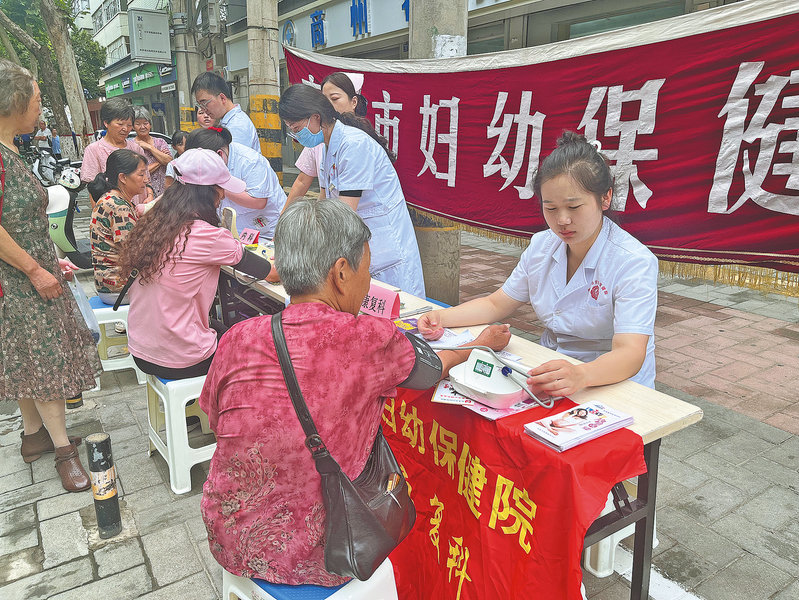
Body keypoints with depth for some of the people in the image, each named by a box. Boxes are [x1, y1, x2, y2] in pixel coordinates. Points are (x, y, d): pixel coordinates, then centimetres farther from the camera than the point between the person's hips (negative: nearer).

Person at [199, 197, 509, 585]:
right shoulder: (372, 340, -21)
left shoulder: (238, 339, -12)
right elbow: (434, 365, -1)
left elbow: (215, 421, 5)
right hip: (318, 559, -3)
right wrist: (483, 344, 20)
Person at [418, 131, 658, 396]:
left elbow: (630, 354, -29)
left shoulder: (634, 263, -17)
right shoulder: (541, 246, 3)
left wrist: (580, 375, -51)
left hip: (610, 383, -5)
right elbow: (496, 304, 11)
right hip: (549, 376, 6)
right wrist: (442, 317, -7)